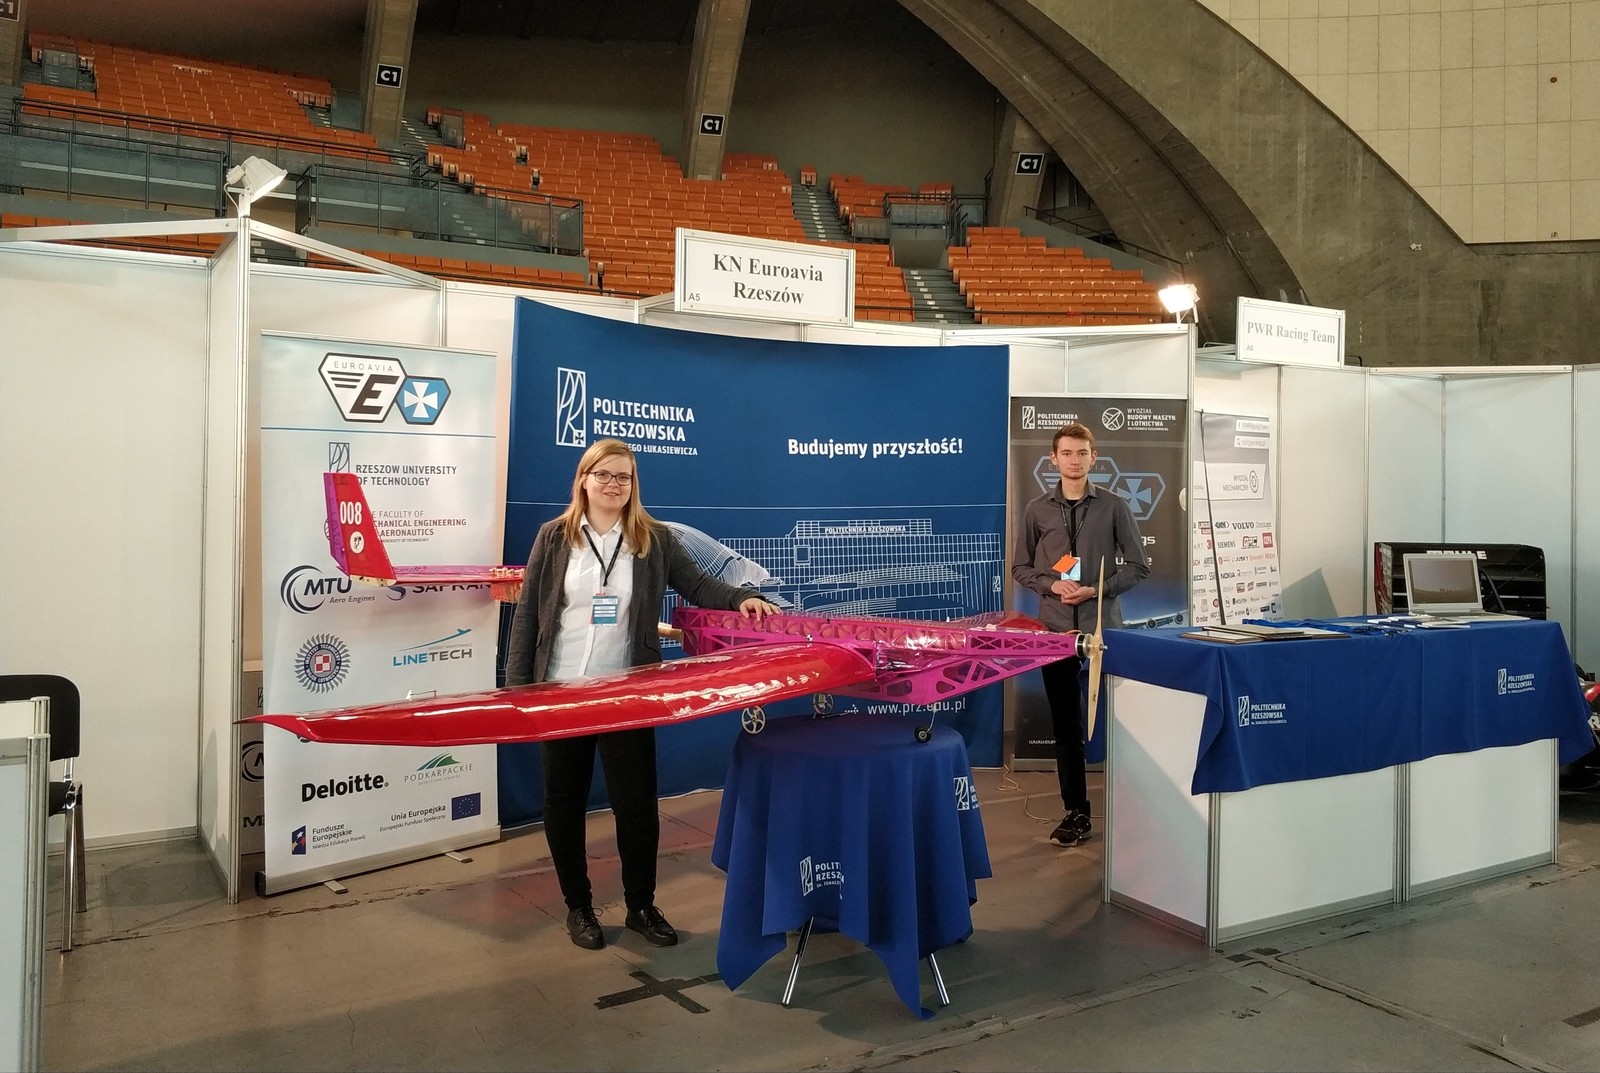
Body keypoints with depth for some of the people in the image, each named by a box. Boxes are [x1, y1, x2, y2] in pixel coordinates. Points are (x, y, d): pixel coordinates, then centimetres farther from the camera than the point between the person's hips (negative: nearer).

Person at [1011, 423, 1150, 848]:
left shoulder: (1114, 506, 2)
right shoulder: (1037, 509, 6)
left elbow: (1137, 565, 4)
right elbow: (1020, 568, 10)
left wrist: (1097, 590, -10)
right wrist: (1052, 585, -8)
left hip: (1104, 625, -1)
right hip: (1055, 626, 2)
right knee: (1065, 723, 6)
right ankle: (1076, 811, 15)